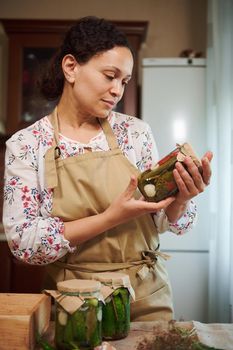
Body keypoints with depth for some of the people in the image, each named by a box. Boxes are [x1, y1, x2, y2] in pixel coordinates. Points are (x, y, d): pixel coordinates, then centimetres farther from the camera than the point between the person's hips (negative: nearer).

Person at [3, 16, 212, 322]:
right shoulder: (25, 144, -10)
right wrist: (111, 217, -26)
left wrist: (180, 199, -22)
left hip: (146, 297, 3)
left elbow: (166, 223, 1)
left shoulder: (135, 132, -4)